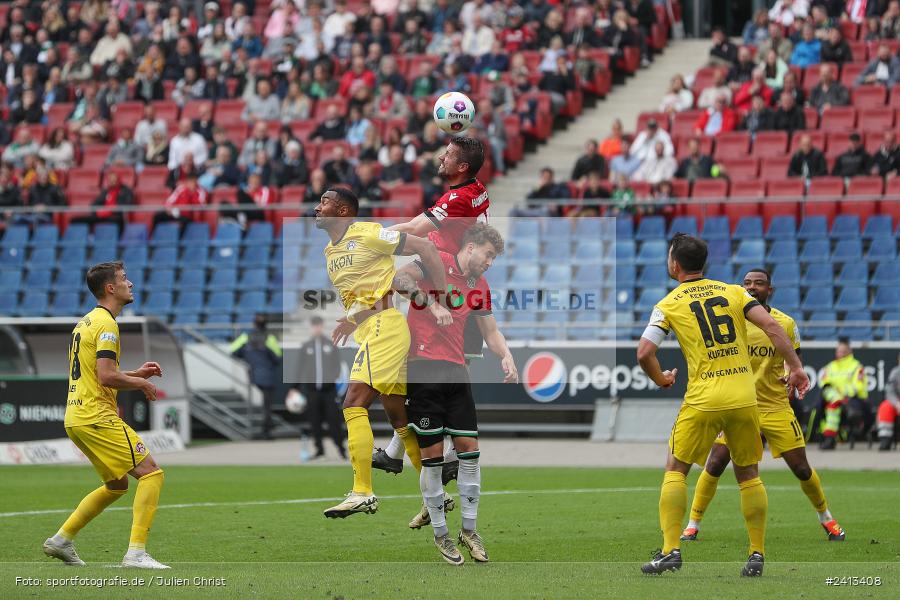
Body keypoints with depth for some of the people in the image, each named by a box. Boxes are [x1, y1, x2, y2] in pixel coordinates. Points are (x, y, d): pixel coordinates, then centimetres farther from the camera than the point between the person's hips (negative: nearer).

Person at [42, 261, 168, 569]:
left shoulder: (86, 322, 19)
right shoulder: (106, 324, -13)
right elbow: (106, 377, -21)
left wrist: (136, 373, 19)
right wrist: (142, 383, -6)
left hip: (76, 417, 10)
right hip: (97, 417, -10)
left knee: (116, 485, 20)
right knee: (151, 473, -10)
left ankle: (61, 539, 19)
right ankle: (136, 552, -16)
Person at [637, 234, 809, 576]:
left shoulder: (669, 304, 2)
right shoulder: (733, 292, 9)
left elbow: (644, 352, -7)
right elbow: (771, 326, -2)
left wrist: (660, 379, 11)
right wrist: (795, 367, 1)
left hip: (703, 401, -3)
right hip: (744, 397, 3)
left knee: (676, 469, 11)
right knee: (748, 475, 14)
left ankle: (670, 550, 0)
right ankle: (757, 555, 11)